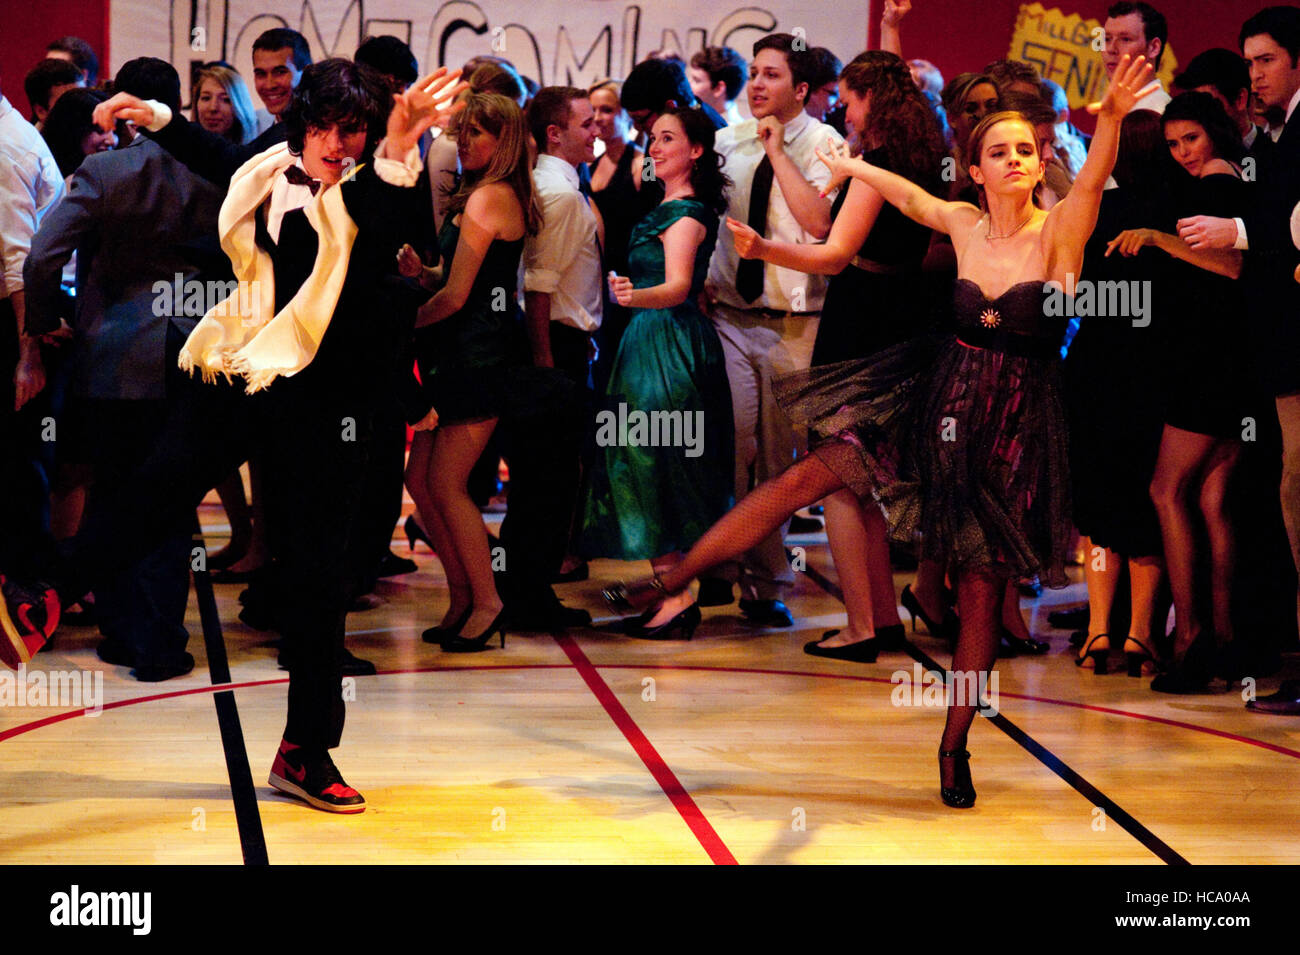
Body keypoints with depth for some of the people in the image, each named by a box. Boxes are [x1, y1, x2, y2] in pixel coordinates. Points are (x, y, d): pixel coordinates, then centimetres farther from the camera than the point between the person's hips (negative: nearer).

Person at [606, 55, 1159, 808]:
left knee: (983, 592, 2)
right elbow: (909, 193, 23)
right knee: (808, 476, -4)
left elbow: (1095, 180, -30)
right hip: (940, 400, 4)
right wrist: (851, 167, 37)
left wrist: (1112, 117, -48)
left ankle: (955, 747, 16)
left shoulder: (1059, 230, -10)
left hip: (1014, 427, -3)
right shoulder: (963, 223, 3)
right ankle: (673, 582, 6)